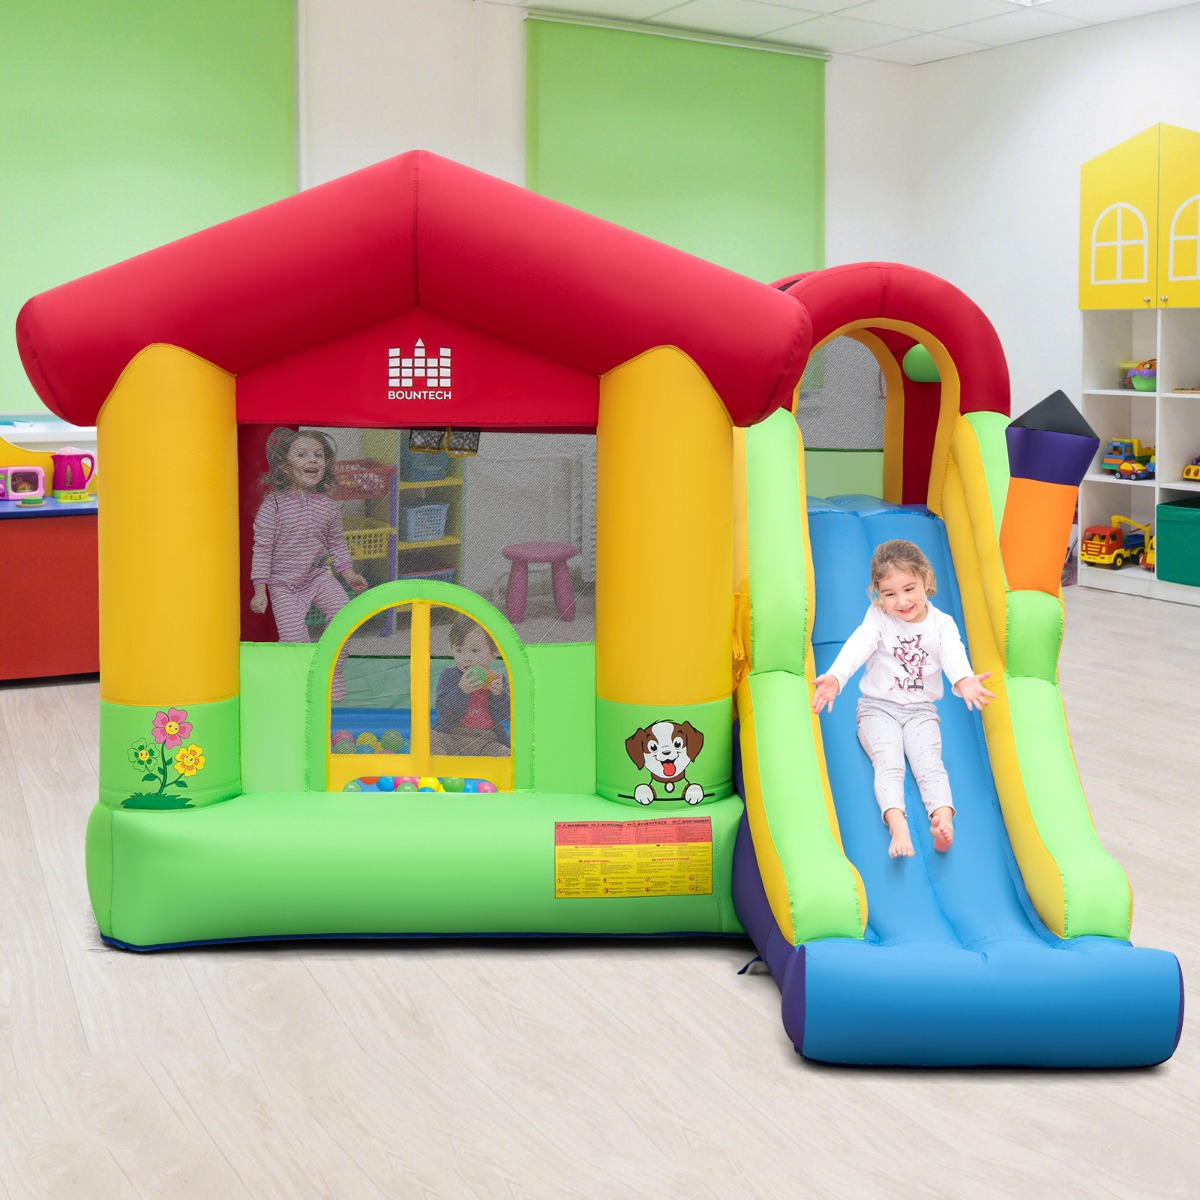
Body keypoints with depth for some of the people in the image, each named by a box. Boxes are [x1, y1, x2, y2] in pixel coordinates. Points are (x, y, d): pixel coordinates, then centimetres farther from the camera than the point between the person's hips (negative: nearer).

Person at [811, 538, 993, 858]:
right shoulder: (878, 618, -3)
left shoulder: (942, 623, 0)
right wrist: (834, 678, -41)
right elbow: (857, 646, -21)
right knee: (888, 763, -23)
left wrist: (964, 681, -44)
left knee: (929, 762, -21)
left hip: (921, 710, 2)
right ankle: (897, 824, -40)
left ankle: (943, 817, -38)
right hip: (878, 709, -1)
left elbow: (953, 653, -19)